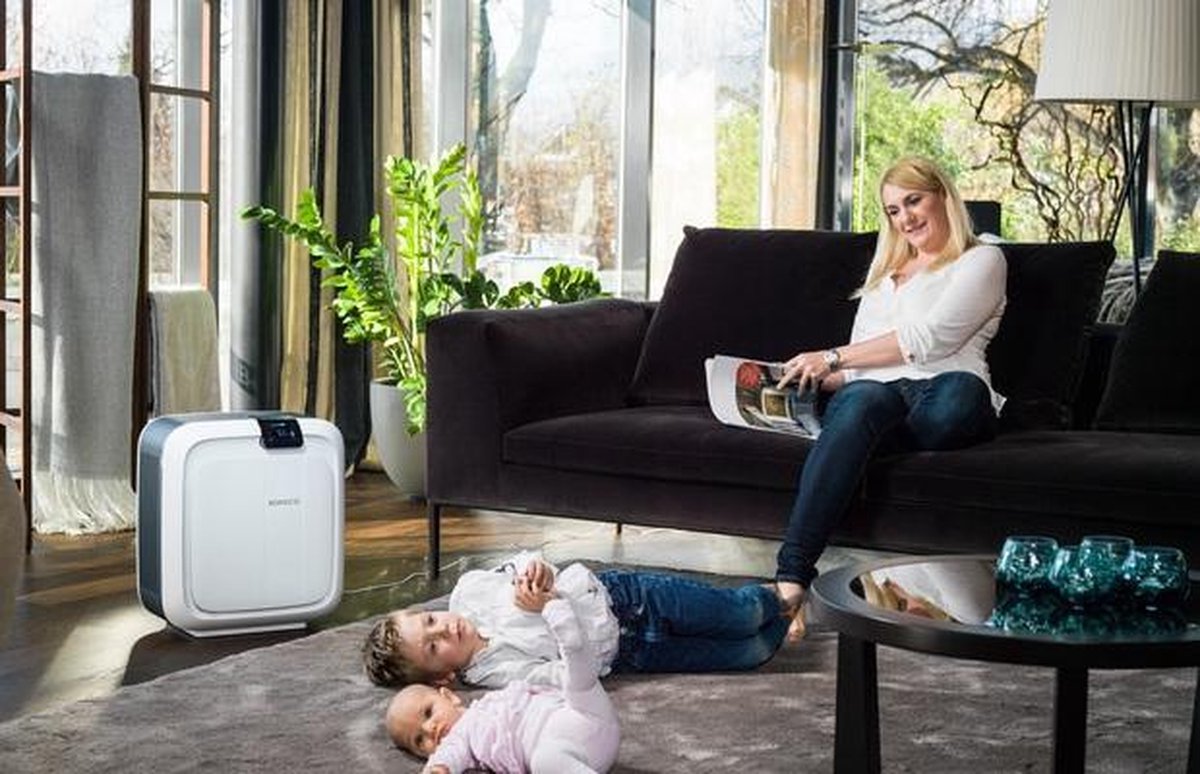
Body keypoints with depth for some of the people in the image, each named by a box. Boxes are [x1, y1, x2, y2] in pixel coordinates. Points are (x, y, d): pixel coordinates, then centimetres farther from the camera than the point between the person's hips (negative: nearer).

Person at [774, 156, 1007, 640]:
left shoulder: (981, 261, 16)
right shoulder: (883, 273, 36)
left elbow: (932, 338, 0)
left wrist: (833, 358, -3)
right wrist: (820, 377, 9)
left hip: (940, 396, -3)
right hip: (874, 394, 3)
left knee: (958, 394, -43)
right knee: (862, 400, -39)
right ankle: (790, 580, -57)